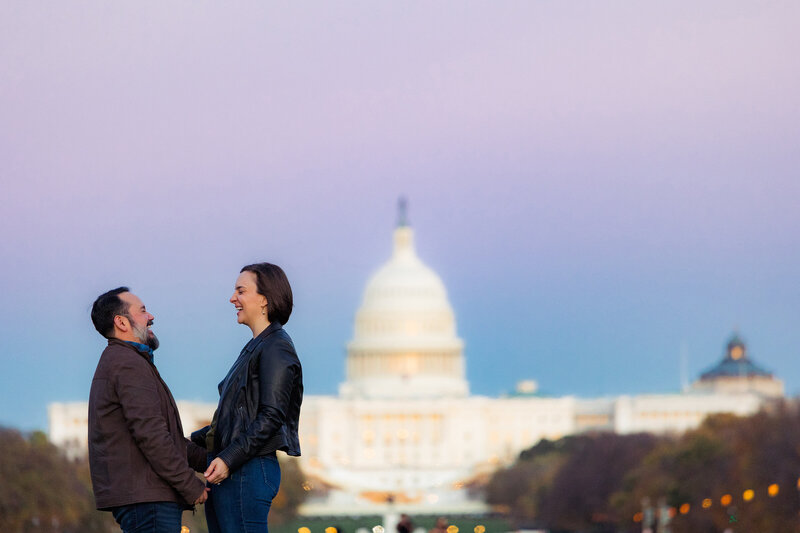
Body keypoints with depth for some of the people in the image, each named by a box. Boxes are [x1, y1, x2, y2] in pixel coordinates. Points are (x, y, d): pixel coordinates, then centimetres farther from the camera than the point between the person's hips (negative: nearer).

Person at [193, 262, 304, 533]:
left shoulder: (275, 348, -9)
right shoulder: (255, 348, 21)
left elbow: (271, 416, -17)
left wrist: (229, 459, -22)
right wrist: (193, 441, 22)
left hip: (248, 470, -10)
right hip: (228, 471, 10)